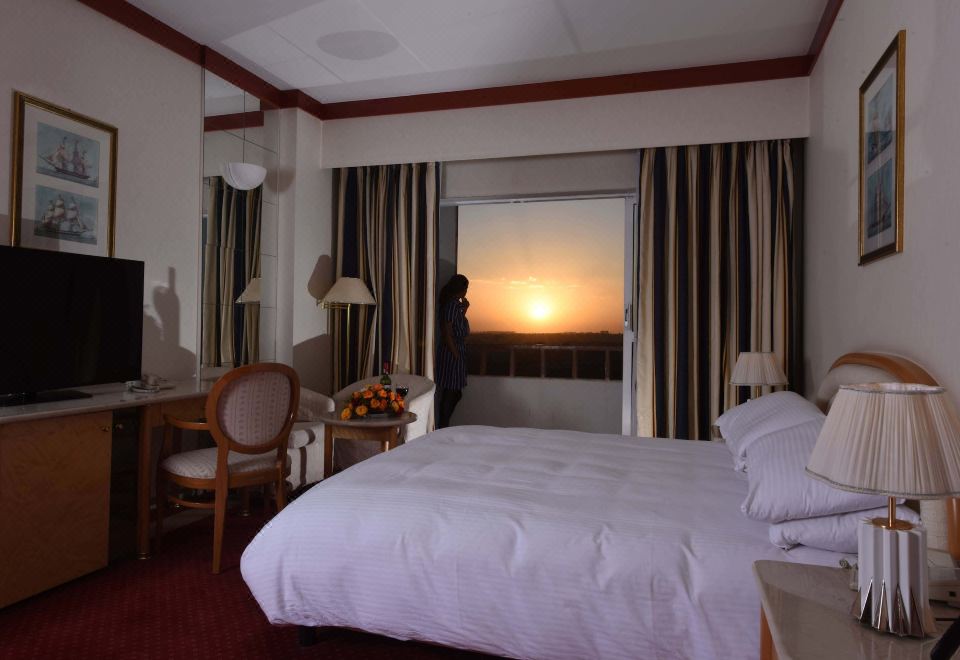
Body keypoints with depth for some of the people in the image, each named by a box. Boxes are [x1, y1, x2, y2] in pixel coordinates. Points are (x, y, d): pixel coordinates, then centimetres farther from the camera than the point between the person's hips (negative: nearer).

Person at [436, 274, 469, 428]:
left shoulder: (456, 304, 14)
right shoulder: (451, 305, -15)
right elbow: (447, 332, -20)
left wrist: (464, 309, 17)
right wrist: (456, 355, -19)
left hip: (457, 352, 10)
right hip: (452, 353, -10)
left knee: (456, 392, 14)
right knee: (450, 392, -3)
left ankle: (443, 426, 22)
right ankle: (443, 427, 5)